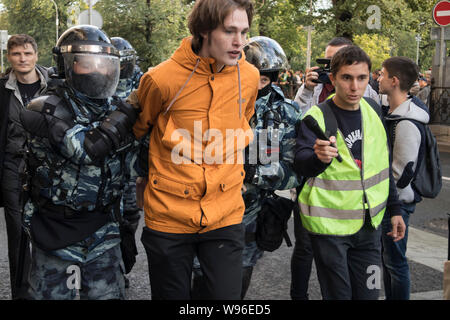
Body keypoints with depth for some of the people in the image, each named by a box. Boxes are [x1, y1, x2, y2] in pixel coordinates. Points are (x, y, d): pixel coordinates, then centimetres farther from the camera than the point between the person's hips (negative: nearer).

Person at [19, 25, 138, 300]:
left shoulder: (113, 111, 6)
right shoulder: (46, 110, -11)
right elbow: (88, 147, -26)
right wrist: (134, 105, -22)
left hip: (103, 235, 4)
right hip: (56, 236, -3)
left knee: (109, 294, 8)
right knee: (52, 295, 8)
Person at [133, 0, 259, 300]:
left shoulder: (249, 76, -3)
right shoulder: (162, 79, -15)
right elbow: (138, 129, 5)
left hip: (226, 215, 2)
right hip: (168, 216, -2)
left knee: (228, 296, 4)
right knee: (172, 296, 13)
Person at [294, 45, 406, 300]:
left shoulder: (372, 110, 4)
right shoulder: (318, 117, -12)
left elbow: (384, 164, 14)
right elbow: (301, 165, -26)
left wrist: (394, 209, 15)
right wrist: (318, 158, -48)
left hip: (370, 223, 5)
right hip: (330, 224, -5)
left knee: (368, 294, 13)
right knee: (338, 294, 4)